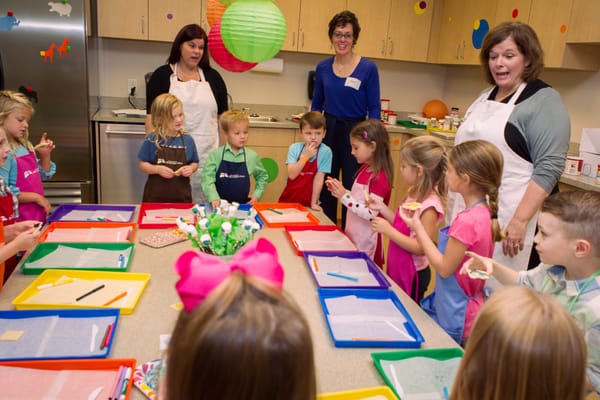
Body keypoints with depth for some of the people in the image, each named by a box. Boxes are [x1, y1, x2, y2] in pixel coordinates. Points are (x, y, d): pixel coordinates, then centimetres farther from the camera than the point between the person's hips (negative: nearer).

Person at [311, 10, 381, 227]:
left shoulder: (368, 68, -7)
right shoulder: (322, 67, 4)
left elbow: (374, 108, -4)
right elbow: (316, 105, 12)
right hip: (328, 131, 4)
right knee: (325, 188, 11)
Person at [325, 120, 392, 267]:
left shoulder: (380, 177, -21)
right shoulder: (365, 169, 7)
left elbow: (371, 214, -26)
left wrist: (344, 196, -26)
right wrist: (340, 192, -2)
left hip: (365, 241, -8)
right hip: (352, 235, 8)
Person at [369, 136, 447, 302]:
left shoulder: (429, 205, -25)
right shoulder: (414, 193, 2)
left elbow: (421, 248, -26)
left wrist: (388, 230, -28)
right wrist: (382, 208, 1)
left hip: (412, 275, -8)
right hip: (396, 269, 8)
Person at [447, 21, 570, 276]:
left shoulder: (543, 100, -7)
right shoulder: (485, 97, 15)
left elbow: (549, 167, -15)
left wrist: (520, 221, -21)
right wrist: (452, 197, 19)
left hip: (507, 217, -7)